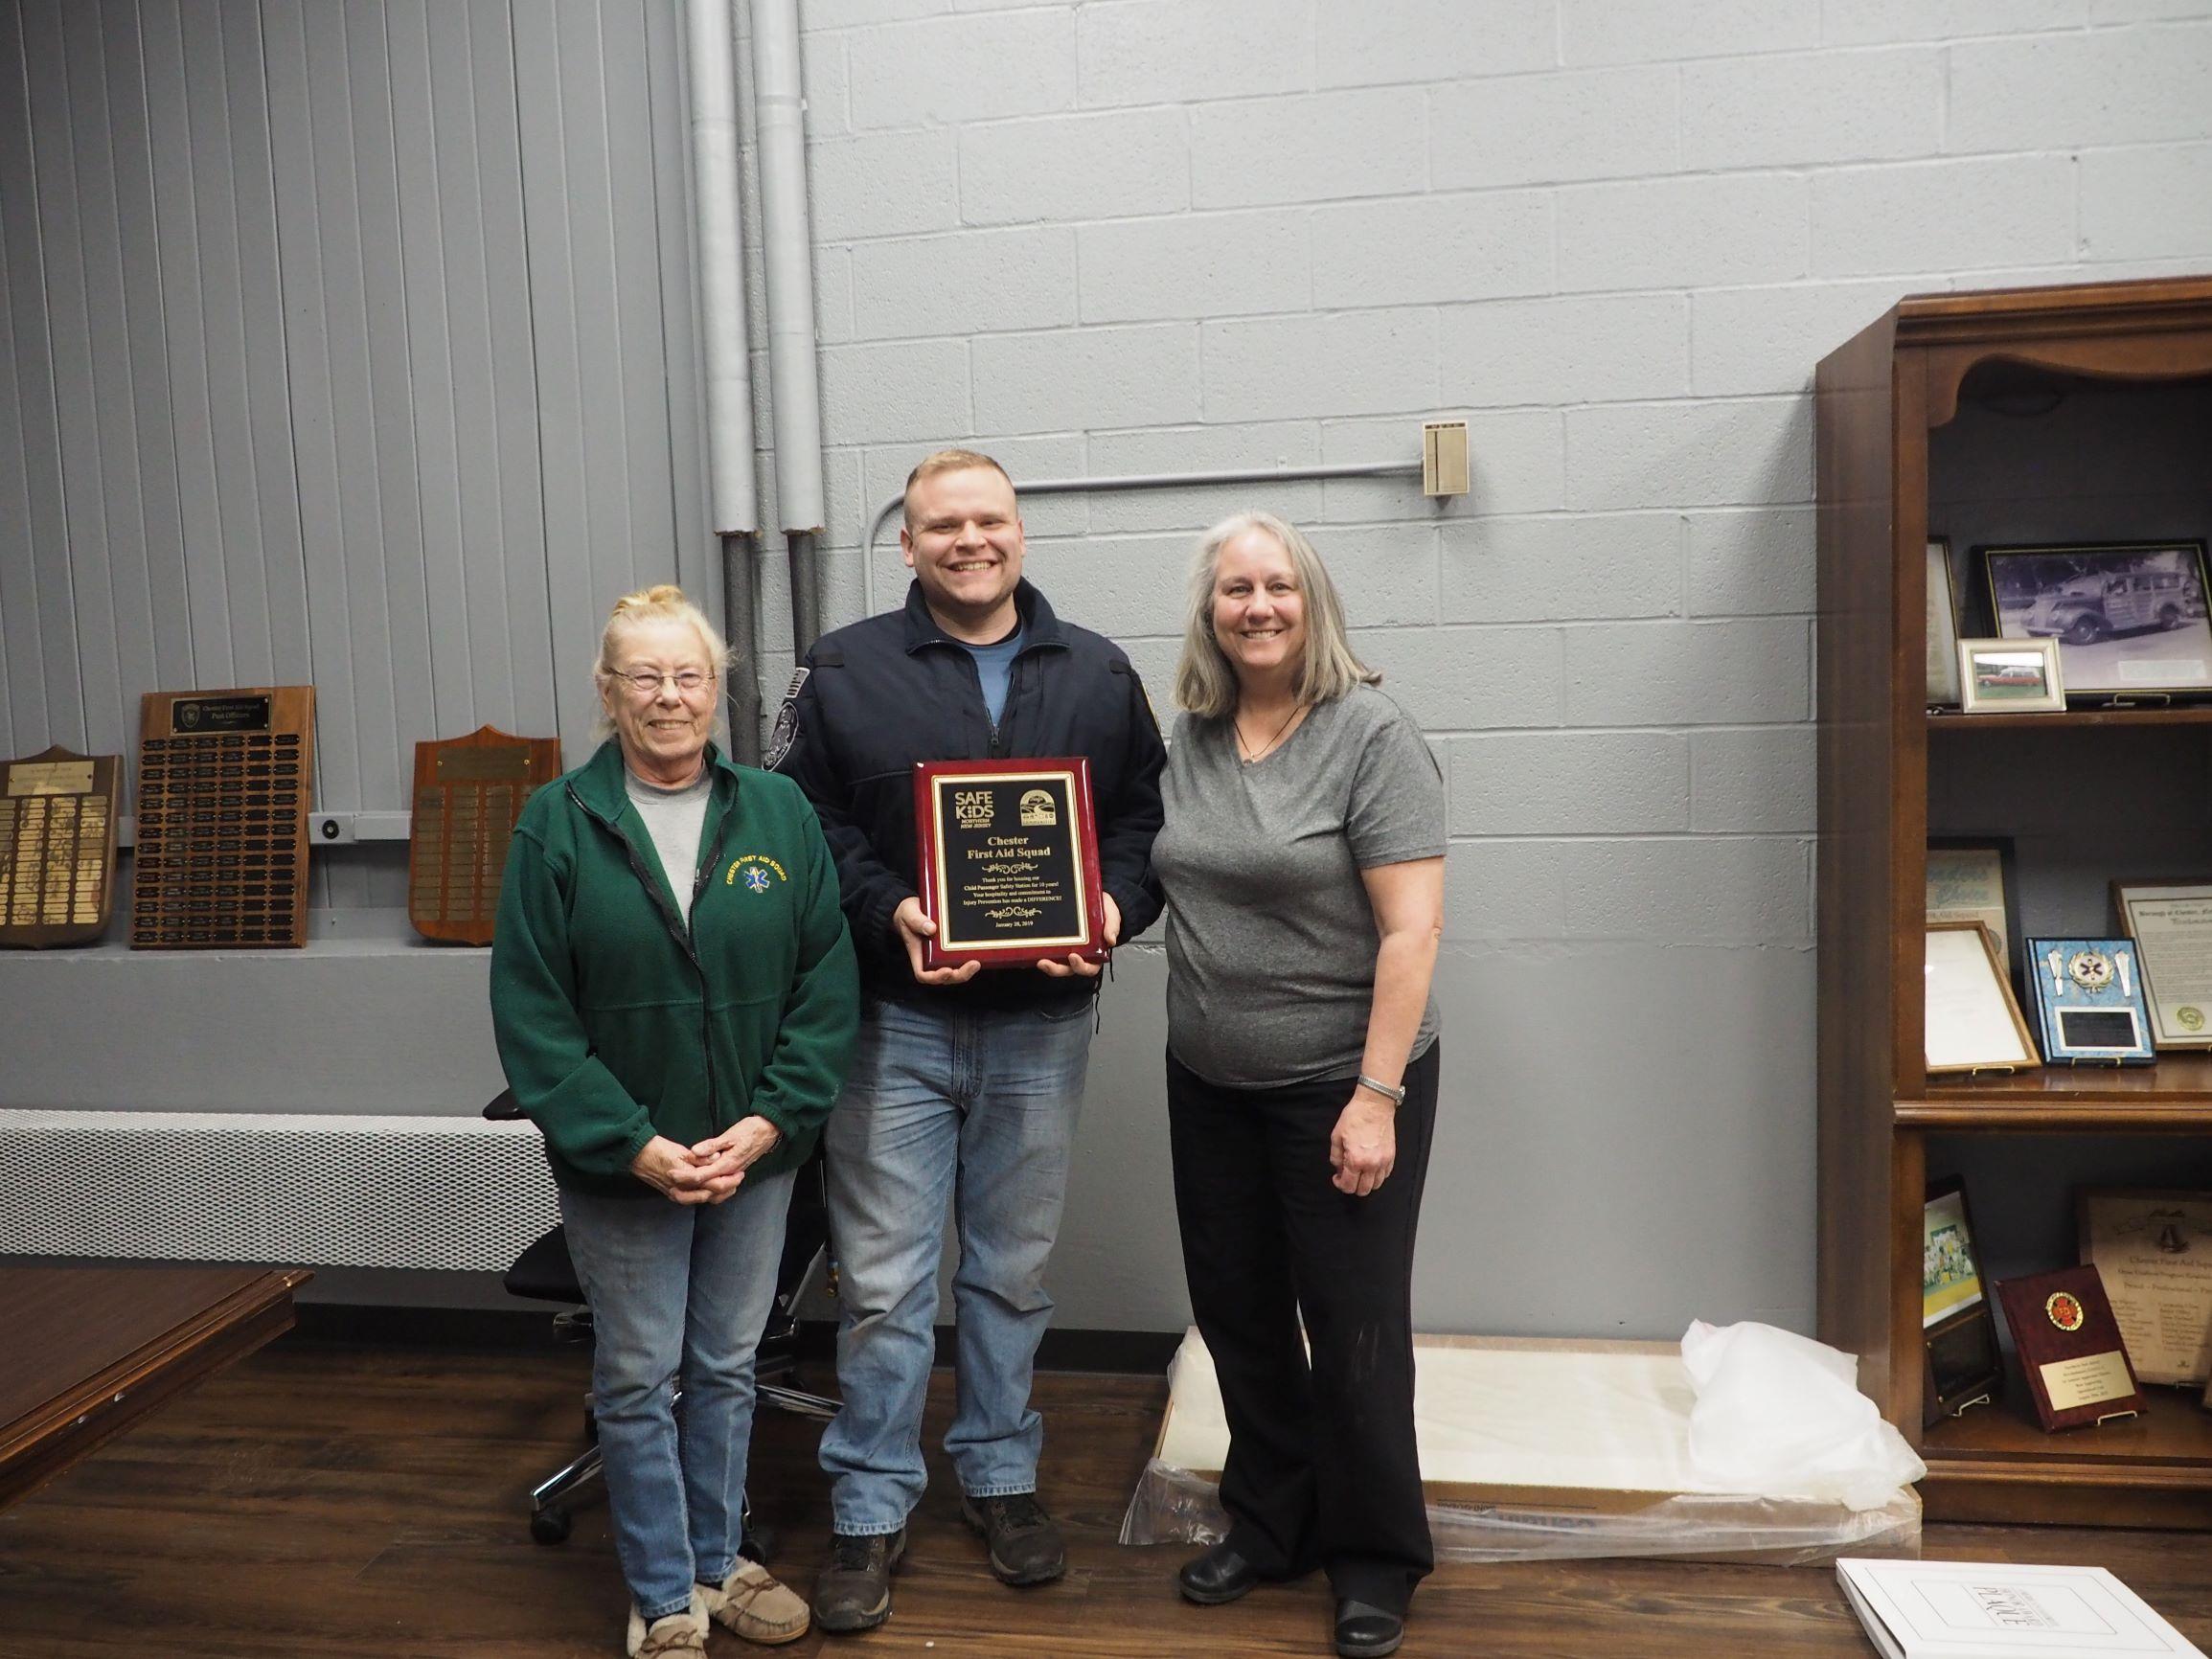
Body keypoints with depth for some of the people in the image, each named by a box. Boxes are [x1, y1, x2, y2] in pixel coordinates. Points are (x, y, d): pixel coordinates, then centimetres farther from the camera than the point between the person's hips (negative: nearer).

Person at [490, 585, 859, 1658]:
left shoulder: (778, 812, -2)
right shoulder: (557, 827, -7)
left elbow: (827, 980, -3)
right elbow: (531, 1010, -9)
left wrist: (771, 1120, -12)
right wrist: (632, 1143, -15)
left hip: (754, 1153, 2)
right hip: (618, 1160, -2)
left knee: (727, 1367, 17)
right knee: (638, 1380, 10)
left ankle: (716, 1561, 37)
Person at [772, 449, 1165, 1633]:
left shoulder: (1098, 675, 6)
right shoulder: (844, 672, -1)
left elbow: (1143, 819, 7)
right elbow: (803, 826, -4)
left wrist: (1113, 905, -12)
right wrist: (887, 911, -19)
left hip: (1041, 1024, 2)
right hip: (893, 1020, -2)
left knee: (1013, 1270, 16)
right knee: (883, 1278, 5)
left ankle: (1000, 1477, 34)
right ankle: (870, 1508, 22)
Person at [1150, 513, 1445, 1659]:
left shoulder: (1369, 735, -13)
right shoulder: (1189, 741, 3)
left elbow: (1410, 930, -16)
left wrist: (1377, 1096, -19)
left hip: (1340, 1082, -5)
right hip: (1210, 1085, 5)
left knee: (1353, 1326, 8)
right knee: (1237, 1313, 16)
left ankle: (1375, 1561, 29)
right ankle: (1269, 1523, 37)